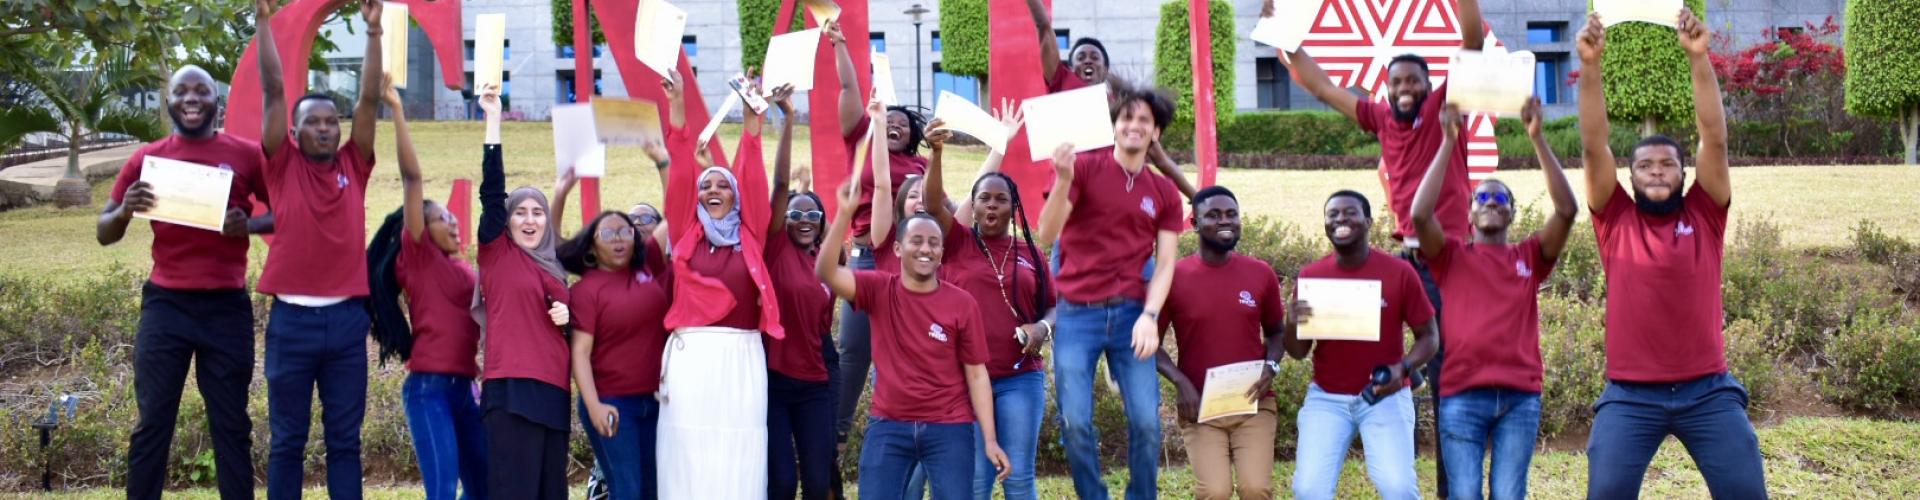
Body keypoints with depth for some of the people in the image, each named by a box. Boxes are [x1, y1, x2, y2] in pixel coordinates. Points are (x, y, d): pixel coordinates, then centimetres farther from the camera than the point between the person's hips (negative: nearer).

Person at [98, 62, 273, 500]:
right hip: (165, 303, 1)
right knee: (153, 422, 1)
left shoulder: (246, 154, 1)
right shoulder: (147, 159, 5)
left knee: (231, 425, 4)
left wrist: (248, 225, -14)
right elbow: (104, 234, 9)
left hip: (227, 306, -1)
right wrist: (125, 211, -14)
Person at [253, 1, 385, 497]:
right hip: (292, 318, -1)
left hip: (347, 318, 2)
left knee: (345, 438, 8)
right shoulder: (282, 164, 3)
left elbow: (370, 99, 3)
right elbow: (274, 89, -1)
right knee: (287, 440, 6)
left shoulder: (353, 166, 8)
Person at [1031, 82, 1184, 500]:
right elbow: (1045, 235, -9)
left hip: (1131, 314, 2)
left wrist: (1150, 316, -10)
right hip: (1077, 313, -2)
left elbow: (1165, 264, 5)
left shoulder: (1164, 193, 9)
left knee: (1146, 421, -3)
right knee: (1076, 422, -4)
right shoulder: (1084, 167, -1)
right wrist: (1063, 180, -24)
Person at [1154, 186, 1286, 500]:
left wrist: (1271, 366, -5)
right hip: (1200, 407, -1)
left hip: (1254, 404, 2)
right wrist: (1180, 382, -11)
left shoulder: (1261, 274, 3)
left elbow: (1275, 332, 16)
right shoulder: (1174, 277, -4)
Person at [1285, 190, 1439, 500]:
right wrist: (1293, 323, -19)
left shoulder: (1400, 272, -8)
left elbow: (1429, 336, 0)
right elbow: (1298, 352, 3)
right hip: (1326, 398, 2)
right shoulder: (1311, 275, -3)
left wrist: (1403, 368, -19)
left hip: (1386, 396, -2)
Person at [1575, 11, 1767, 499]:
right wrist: (1590, 64, -14)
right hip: (1630, 394, -1)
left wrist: (1699, 58, -12)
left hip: (1707, 390, 1)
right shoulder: (1616, 219, 4)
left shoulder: (1704, 215, 5)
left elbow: (1714, 137, -4)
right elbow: (1594, 144, -4)